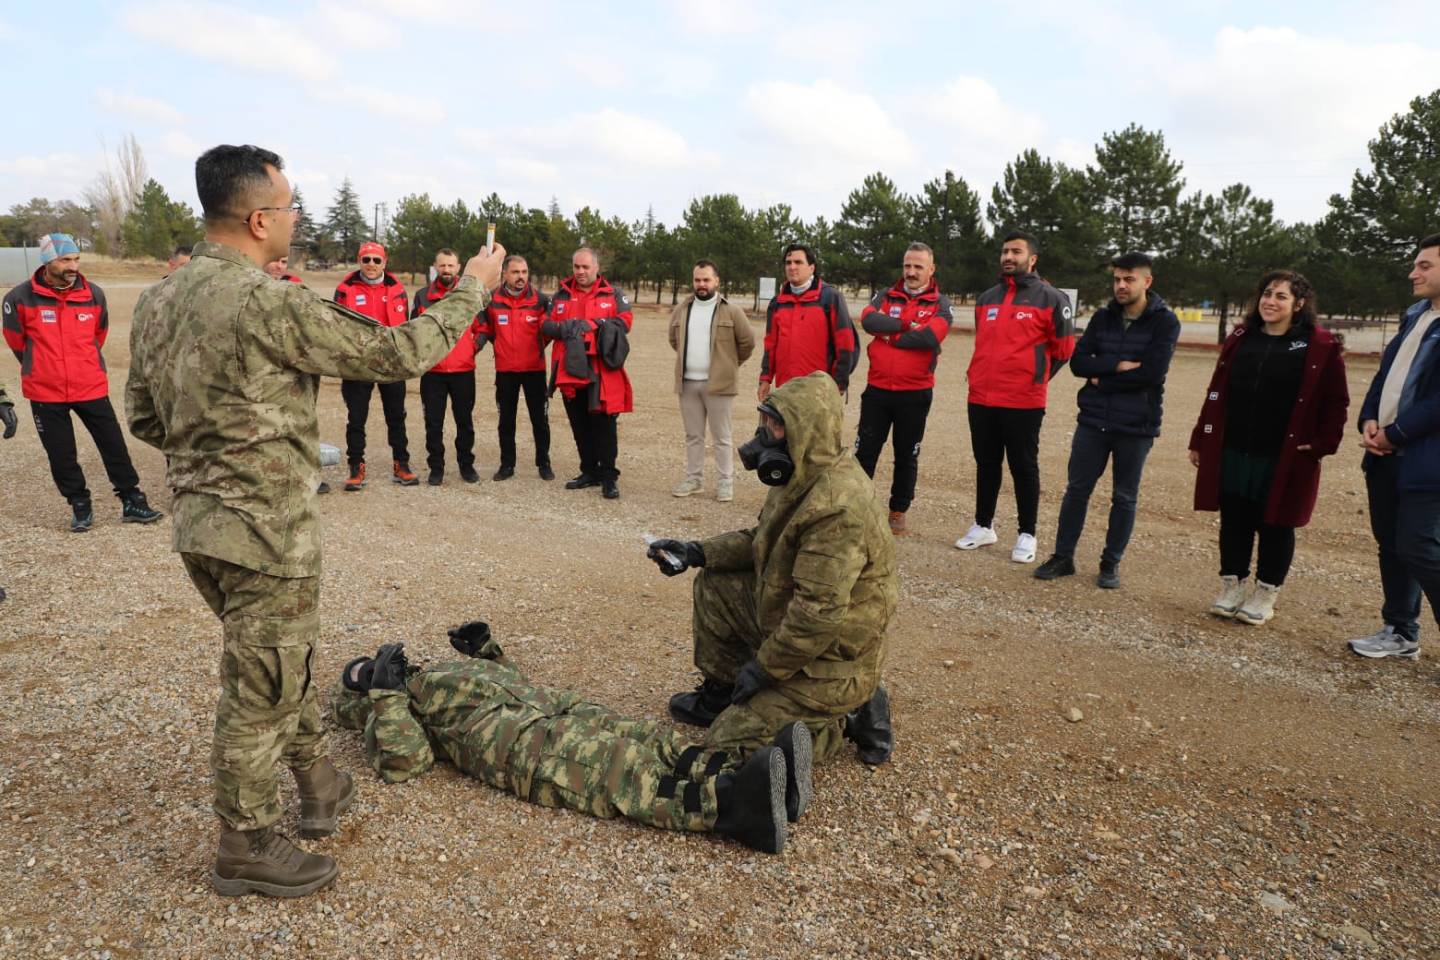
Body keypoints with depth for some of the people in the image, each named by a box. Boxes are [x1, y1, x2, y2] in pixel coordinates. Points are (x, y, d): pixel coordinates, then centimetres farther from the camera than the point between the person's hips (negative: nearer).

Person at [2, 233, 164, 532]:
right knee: (61, 456, 8)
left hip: (92, 387, 1)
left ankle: (132, 501, 14)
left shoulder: (94, 294, -3)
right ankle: (80, 506, 22)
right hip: (46, 393, -1)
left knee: (114, 446, 4)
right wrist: (41, 368, 17)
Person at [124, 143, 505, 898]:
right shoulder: (271, 306, -22)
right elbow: (397, 353, -19)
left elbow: (143, 417, 13)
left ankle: (318, 780, 42)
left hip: (196, 521, 9)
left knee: (278, 660, 24)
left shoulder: (156, 301, 5)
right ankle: (246, 849, 25)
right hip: (266, 531, -9)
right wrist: (471, 290, -6)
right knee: (261, 689, 7)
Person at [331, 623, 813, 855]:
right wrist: (387, 691, -5)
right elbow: (401, 763, -5)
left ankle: (737, 775, -35)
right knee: (613, 772, -31)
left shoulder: (438, 672, 37)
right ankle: (729, 804, -51)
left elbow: (509, 677, 42)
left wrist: (482, 649, 31)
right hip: (510, 740, -8)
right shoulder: (382, 705, 17)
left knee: (641, 738, -18)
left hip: (547, 705, 8)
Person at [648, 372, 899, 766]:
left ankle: (847, 720, 4)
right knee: (714, 587, 9)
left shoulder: (838, 508, -31)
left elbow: (819, 614, -31)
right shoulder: (806, 479, 1)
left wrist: (762, 668, -19)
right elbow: (762, 540, 15)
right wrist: (697, 552, 3)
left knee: (728, 746, -6)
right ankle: (720, 694, 23)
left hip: (833, 659, -9)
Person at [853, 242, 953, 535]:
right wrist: (905, 325, -13)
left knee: (907, 456, 9)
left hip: (915, 393, -2)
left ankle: (898, 511, 21)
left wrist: (889, 335, -11)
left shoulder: (940, 303, 1)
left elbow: (931, 336, -19)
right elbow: (868, 321, -13)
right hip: (877, 389, 2)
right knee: (865, 451, 5)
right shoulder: (885, 297, 8)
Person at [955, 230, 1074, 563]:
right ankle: (983, 526, 26)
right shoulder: (986, 298, 12)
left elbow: (1064, 347, 1)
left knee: (1024, 468, 4)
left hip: (1024, 402, -5)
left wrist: (1035, 376, 6)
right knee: (986, 465, 14)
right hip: (980, 399, 5)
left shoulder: (1050, 298, -4)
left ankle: (1027, 535, 14)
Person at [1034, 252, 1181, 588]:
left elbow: (1152, 372, -17)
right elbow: (1078, 362, -3)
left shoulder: (1165, 321, -5)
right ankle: (1063, 557, 17)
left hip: (1136, 426, -3)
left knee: (1124, 498, 8)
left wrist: (1102, 380, -10)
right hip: (1093, 421, 3)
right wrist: (1118, 365, -17)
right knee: (1077, 489, 6)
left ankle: (1111, 564, 20)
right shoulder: (1102, 317, 7)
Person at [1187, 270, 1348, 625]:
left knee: (1275, 526, 8)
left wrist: (1321, 445, -9)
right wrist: (1201, 440, 8)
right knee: (1234, 522, 10)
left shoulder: (1321, 346, -4)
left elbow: (1335, 402, -2)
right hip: (1232, 454, 3)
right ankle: (1231, 588, 23)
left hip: (1284, 459, -3)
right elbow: (1216, 393, 9)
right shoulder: (1240, 339, 8)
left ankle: (1265, 596, 21)